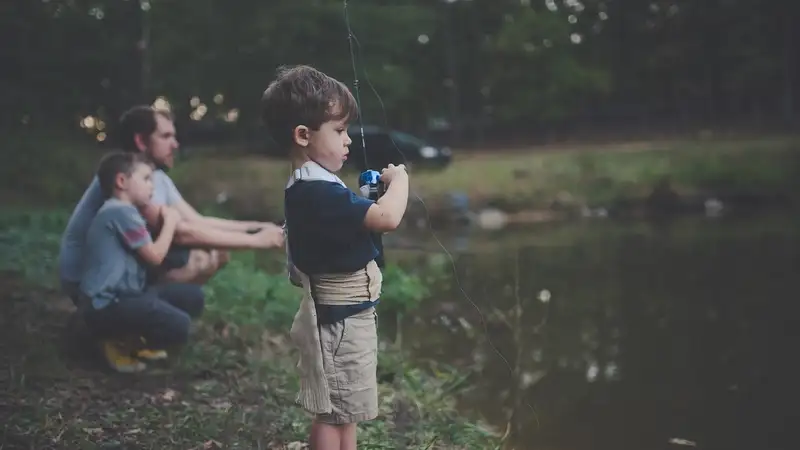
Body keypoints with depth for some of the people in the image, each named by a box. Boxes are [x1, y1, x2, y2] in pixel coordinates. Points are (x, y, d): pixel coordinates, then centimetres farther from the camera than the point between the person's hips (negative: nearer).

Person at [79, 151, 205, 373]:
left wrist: (166, 220, 8)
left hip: (125, 296, 11)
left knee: (192, 296, 7)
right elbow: (155, 256, -12)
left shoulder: (123, 212, 19)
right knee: (179, 326, -27)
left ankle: (133, 340, 12)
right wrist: (170, 221, 2)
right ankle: (120, 342, -3)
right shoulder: (121, 211, -15)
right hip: (108, 307, -11)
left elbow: (149, 253, 15)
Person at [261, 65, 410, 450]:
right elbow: (387, 217, -34)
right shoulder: (320, 192, -27)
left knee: (345, 411, 21)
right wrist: (398, 180, -16)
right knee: (333, 415, 1)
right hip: (340, 320, -10)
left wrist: (374, 191, 6)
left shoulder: (307, 187, 7)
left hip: (343, 315, 10)